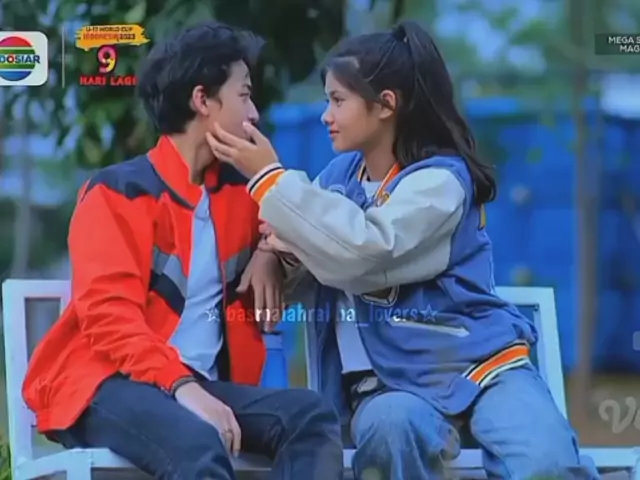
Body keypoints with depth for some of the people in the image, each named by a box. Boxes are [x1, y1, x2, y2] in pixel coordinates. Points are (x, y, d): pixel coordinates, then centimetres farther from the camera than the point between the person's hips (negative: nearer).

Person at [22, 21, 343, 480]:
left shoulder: (237, 191, 16)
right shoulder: (119, 192, -3)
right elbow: (110, 318, -13)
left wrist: (271, 252, 13)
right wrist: (182, 385, -28)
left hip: (205, 385, 6)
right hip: (108, 386, -6)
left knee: (313, 415, -23)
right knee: (199, 443, -39)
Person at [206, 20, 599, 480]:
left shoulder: (440, 178, -8)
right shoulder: (342, 172, 10)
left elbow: (362, 250, -24)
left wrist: (270, 177, -17)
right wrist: (277, 246, -9)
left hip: (476, 361, -3)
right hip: (391, 379, 3)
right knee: (390, 425, -36)